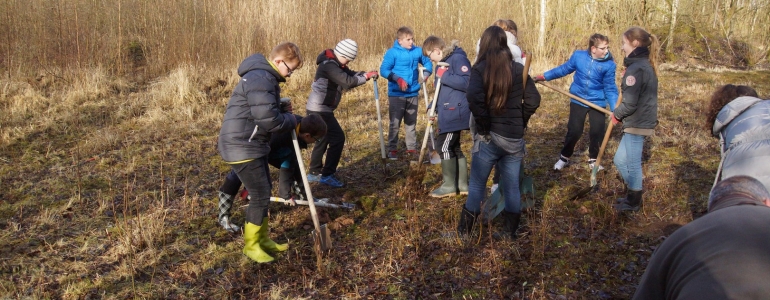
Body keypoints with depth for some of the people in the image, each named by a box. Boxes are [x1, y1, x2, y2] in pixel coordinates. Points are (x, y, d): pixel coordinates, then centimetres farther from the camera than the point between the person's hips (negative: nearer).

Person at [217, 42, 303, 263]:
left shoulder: (266, 77, 13)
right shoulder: (260, 79, -22)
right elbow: (269, 120, -28)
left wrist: (283, 109, 3)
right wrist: (292, 120, -9)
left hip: (253, 146, 11)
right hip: (241, 147, -11)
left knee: (263, 193, 17)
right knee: (260, 196, -4)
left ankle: (262, 238, 31)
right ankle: (251, 245, 12)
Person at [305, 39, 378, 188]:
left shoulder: (336, 64, 12)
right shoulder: (329, 65, -20)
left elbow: (351, 75, 11)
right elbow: (348, 82, -27)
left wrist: (366, 74, -6)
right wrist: (366, 77, -15)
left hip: (319, 108, 11)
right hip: (320, 109, -11)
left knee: (323, 138, 18)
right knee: (338, 138, -9)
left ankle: (314, 172, 27)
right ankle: (327, 175, -4)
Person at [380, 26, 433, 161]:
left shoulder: (417, 51, 2)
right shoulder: (392, 53, -11)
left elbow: (428, 62, 17)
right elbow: (384, 70, -15)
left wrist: (425, 74, -2)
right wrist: (397, 79, -27)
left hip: (412, 94, 4)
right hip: (396, 94, -4)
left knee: (411, 123, 13)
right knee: (395, 123, 3)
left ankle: (412, 149, 23)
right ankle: (392, 150, 15)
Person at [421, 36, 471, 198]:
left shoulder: (458, 58, -15)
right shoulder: (443, 62, 17)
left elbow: (467, 82, -26)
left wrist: (444, 76, -21)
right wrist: (433, 107, 10)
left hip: (455, 112, -10)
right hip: (448, 113, 10)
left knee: (444, 145, -6)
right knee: (453, 147, 13)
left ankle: (449, 186, 4)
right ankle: (462, 184, 21)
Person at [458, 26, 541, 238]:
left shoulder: (481, 68, -8)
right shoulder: (518, 69, 2)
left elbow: (474, 98, -24)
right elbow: (533, 100, 0)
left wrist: (484, 125, -14)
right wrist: (521, 122, 10)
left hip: (489, 137, -3)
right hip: (515, 138, 3)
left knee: (477, 184, 9)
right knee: (512, 186, 13)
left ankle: (465, 230, 17)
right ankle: (511, 231, 21)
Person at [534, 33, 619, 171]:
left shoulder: (609, 65, -13)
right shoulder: (578, 56, -11)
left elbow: (610, 89, -9)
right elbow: (564, 69, 4)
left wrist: (615, 109, -18)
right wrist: (544, 76, 5)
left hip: (598, 103, 0)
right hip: (578, 101, 0)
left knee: (597, 132, 5)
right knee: (574, 131, 4)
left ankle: (593, 160, 29)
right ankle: (564, 157, 25)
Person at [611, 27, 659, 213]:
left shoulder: (636, 68, -20)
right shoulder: (646, 64, 11)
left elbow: (630, 103, -22)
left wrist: (617, 114, -5)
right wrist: (620, 115, 7)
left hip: (636, 124, -10)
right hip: (642, 120, 10)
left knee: (632, 164, 5)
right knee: (620, 160, 18)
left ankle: (633, 202, 19)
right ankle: (632, 195, 31)